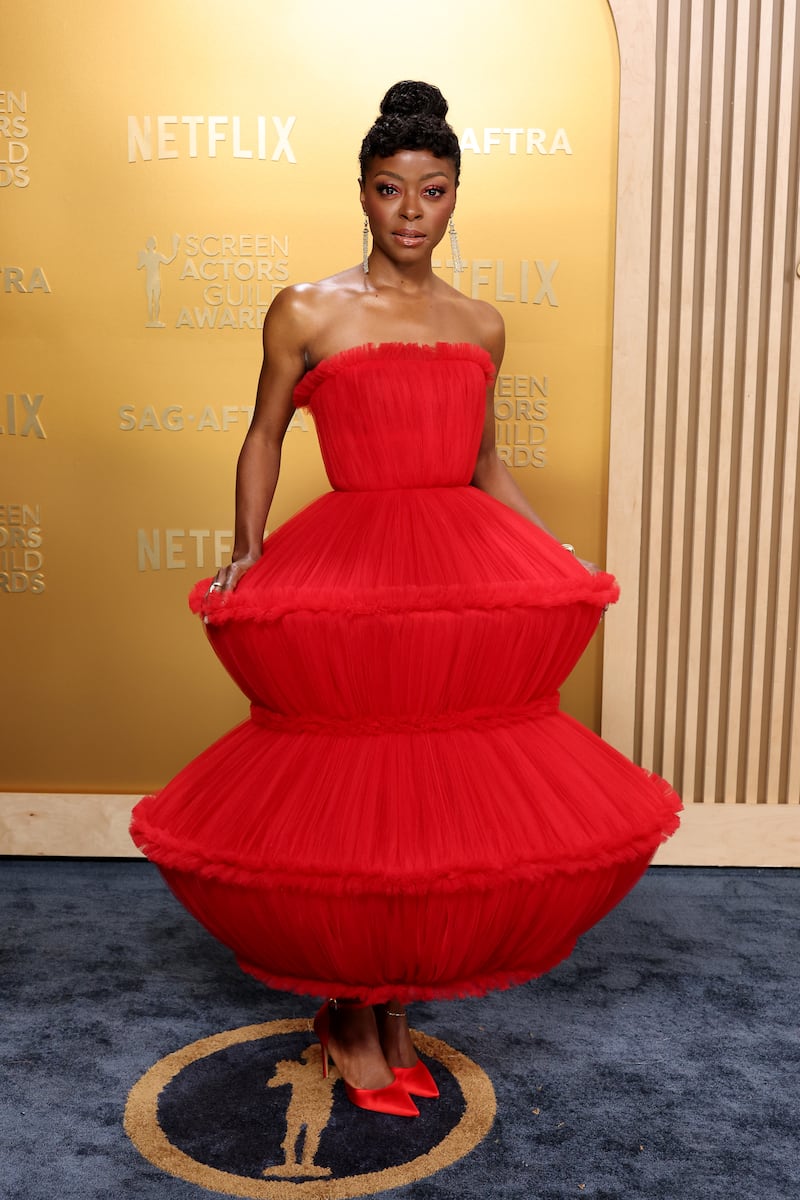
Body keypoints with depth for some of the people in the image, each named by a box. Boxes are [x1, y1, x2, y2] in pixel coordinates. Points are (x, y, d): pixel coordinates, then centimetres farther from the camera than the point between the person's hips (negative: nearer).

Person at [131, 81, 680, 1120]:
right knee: (351, 801, 2)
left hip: (470, 584, 4)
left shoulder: (481, 325, 13)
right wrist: (247, 550, -5)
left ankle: (395, 1003, 29)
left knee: (445, 793, 7)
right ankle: (351, 1012, 27)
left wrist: (567, 565, 9)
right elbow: (263, 439, 8)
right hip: (345, 579, -4)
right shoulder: (307, 313, 2)